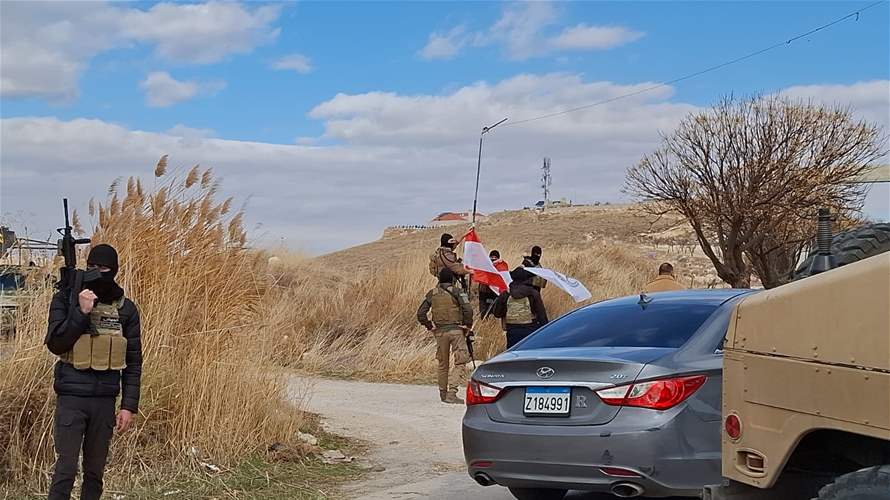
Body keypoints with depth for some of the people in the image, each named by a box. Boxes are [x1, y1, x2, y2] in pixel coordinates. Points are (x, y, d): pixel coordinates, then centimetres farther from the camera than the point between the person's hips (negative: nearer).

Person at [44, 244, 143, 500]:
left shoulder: (126, 309, 5)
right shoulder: (65, 299, 0)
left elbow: (133, 362, 7)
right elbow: (55, 344, -8)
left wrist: (129, 406, 1)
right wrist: (81, 312, -17)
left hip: (105, 400, 3)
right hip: (71, 397, -2)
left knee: (95, 471, 9)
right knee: (66, 468, -6)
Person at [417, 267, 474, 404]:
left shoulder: (432, 294, 8)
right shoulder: (456, 292, -3)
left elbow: (420, 313, 5)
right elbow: (468, 310, -14)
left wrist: (430, 326, 12)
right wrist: (467, 325, -2)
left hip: (440, 331, 4)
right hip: (456, 329, -4)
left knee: (443, 363, 15)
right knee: (460, 361, -2)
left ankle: (443, 393, 22)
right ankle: (451, 392, -13)